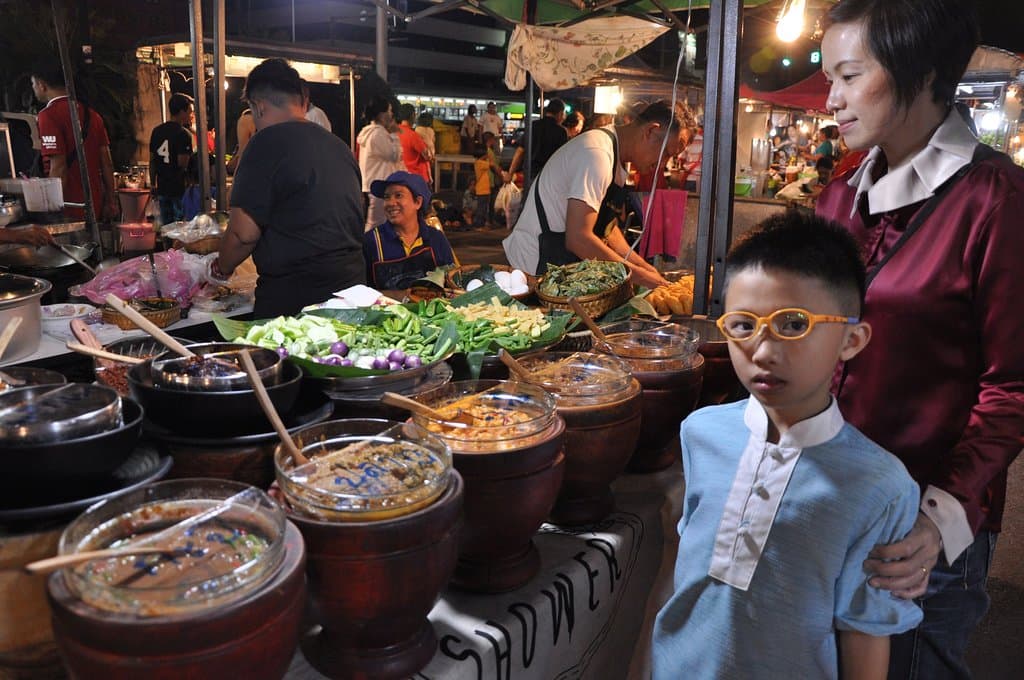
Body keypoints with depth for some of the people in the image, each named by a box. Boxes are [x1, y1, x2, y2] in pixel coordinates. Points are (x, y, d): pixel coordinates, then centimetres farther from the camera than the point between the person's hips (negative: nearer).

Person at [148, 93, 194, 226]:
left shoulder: (156, 131, 9)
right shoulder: (184, 133, -12)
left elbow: (152, 160, 12)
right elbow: (182, 163, -20)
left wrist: (153, 184, 19)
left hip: (162, 189, 7)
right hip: (180, 189, -6)